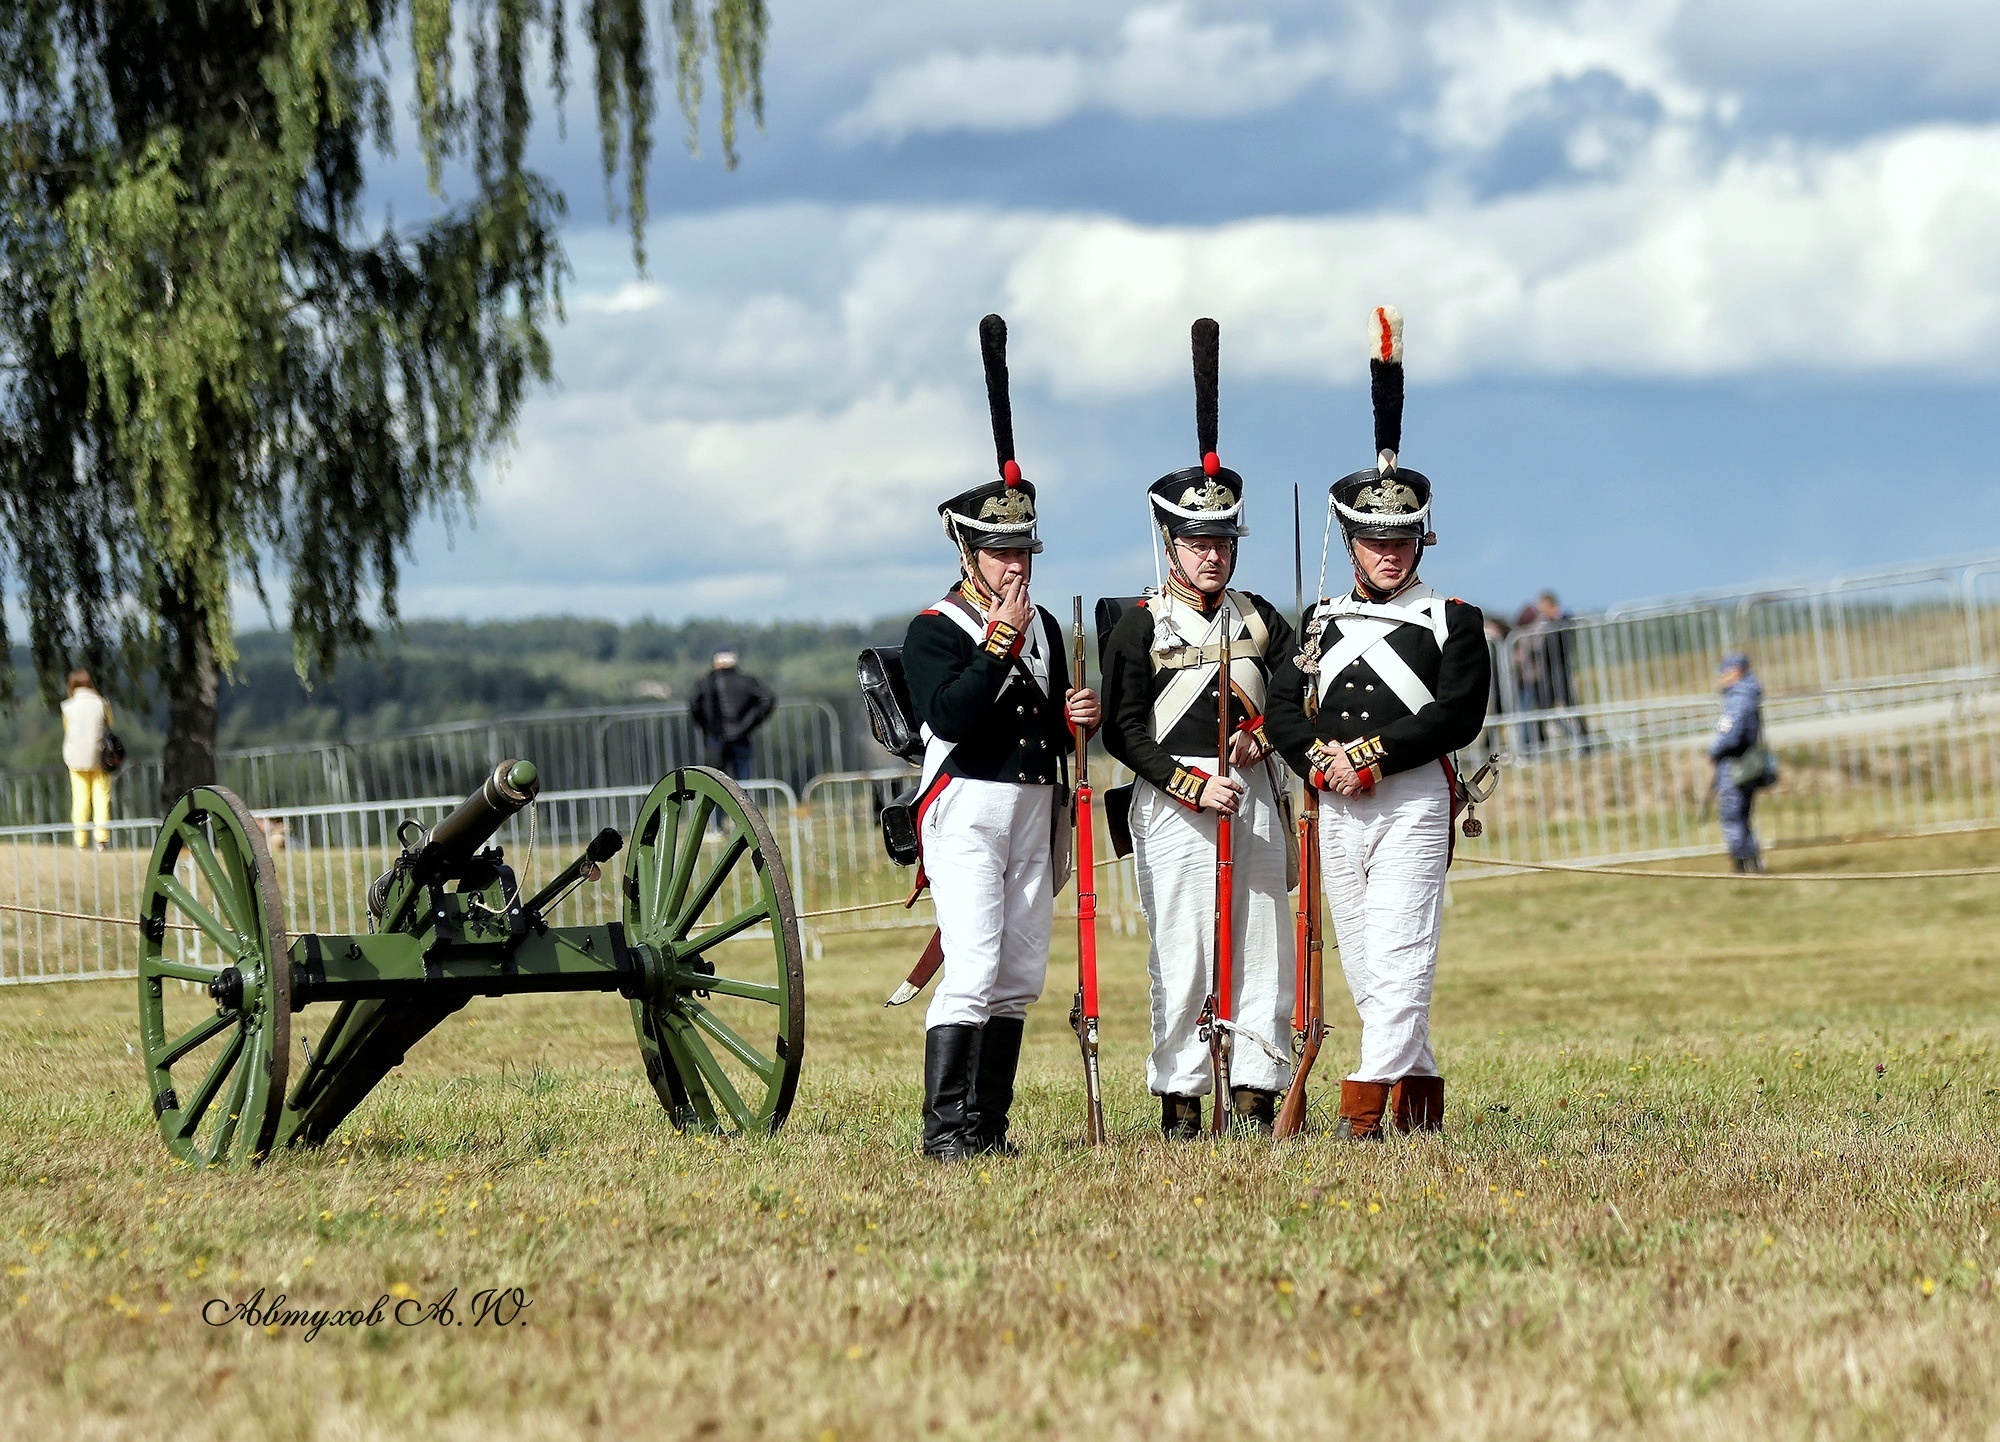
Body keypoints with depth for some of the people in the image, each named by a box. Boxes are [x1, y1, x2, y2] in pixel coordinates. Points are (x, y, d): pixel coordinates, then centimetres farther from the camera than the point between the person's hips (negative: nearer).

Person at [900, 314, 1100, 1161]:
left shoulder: (1045, 629, 16)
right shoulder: (933, 632, -5)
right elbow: (949, 716, -20)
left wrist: (1072, 720, 1)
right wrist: (999, 646, -19)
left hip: (1032, 808, 7)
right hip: (966, 807, -7)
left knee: (1020, 977, 6)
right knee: (973, 969, -16)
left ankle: (989, 1123, 10)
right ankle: (945, 1126, -16)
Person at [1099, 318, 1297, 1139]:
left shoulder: (1258, 620, 13)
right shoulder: (1142, 627, 0)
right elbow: (1122, 730, -4)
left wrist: (1264, 728, -4)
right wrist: (1190, 785, -14)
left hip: (1252, 795, 4)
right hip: (1172, 801, -4)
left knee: (1262, 947, 2)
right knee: (1181, 956, -5)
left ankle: (1255, 1094, 6)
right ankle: (1180, 1099, -1)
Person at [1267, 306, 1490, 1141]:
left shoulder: (1452, 622, 3)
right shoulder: (1322, 624, 16)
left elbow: (1459, 714, -10)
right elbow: (1283, 709, 8)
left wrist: (1374, 752, -17)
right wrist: (1319, 757, -12)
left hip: (1412, 800, -5)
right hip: (1336, 806, 5)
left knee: (1398, 956, -13)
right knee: (1363, 964, 8)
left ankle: (1367, 1103, -20)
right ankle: (1420, 1086, 17)